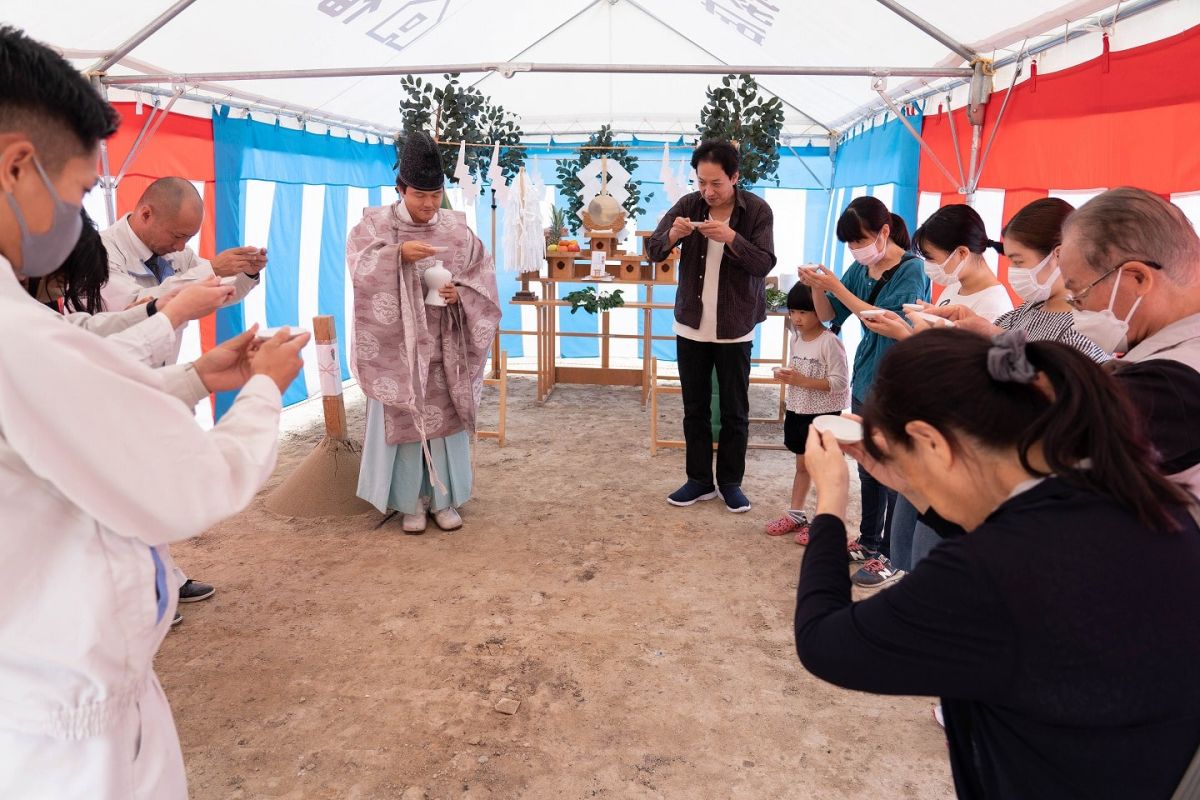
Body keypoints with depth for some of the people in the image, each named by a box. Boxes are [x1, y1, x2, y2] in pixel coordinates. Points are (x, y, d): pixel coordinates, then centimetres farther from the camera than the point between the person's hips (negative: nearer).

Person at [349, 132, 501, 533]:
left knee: (446, 417, 6)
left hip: (444, 346, 2)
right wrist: (399, 253, -31)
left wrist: (459, 294, -14)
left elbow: (483, 278, 5)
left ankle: (445, 499, 19)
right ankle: (411, 501, 16)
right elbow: (361, 269, -16)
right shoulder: (375, 225, -1)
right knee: (404, 420, 3)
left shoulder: (457, 229, 4)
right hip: (398, 345, -2)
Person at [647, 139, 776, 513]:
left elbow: (765, 263, -15)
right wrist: (672, 235, -24)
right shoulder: (688, 205, -1)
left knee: (734, 411, 6)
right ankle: (699, 480, 21)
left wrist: (731, 238, -29)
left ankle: (730, 482, 20)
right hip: (691, 325, 2)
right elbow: (652, 250, -3)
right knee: (695, 409, 9)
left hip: (735, 328, -2)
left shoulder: (757, 210, -8)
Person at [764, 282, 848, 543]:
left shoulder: (829, 341, -18)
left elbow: (840, 382, -21)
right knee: (802, 465, 18)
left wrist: (803, 381, -26)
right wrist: (786, 376, -5)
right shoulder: (796, 338, 6)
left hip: (824, 414, -7)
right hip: (798, 411, 7)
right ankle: (796, 515, 28)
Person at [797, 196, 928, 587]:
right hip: (865, 379, 7)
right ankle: (869, 540, 32)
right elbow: (829, 315, 8)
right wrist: (817, 287, -11)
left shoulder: (912, 269, -14)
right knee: (868, 467, 17)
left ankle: (891, 556, 11)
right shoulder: (861, 268, 5)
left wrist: (839, 289, -25)